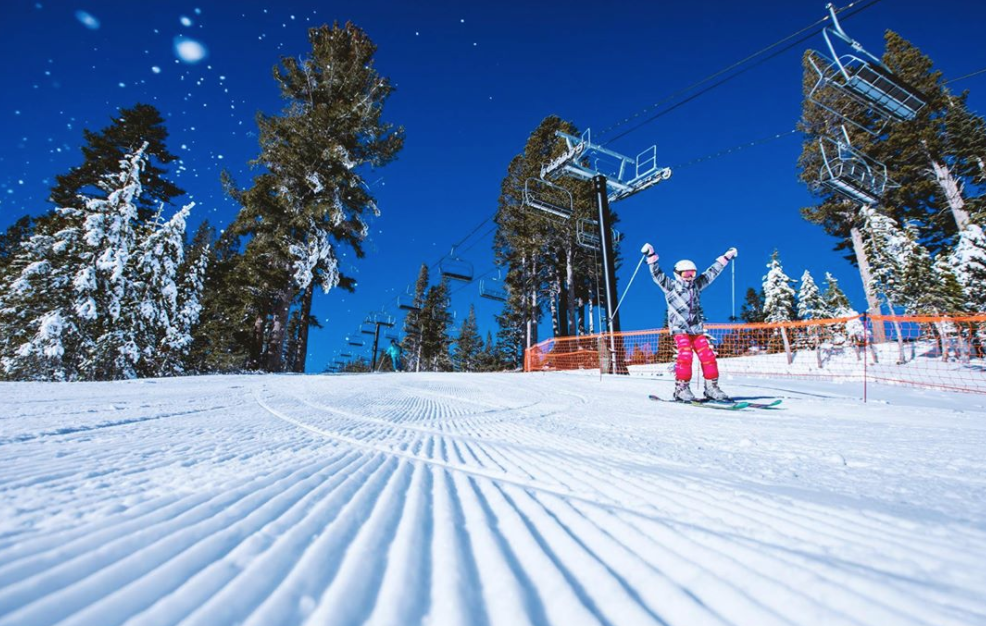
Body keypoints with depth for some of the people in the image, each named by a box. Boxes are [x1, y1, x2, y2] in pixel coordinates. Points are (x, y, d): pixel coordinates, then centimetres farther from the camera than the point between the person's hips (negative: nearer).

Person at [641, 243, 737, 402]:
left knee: (708, 356, -2)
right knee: (685, 356, -19)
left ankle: (711, 388, 7)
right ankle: (681, 388, -13)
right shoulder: (670, 286, 4)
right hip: (680, 329, -5)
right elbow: (657, 274, -6)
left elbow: (711, 273, 25)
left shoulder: (696, 285, 17)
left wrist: (726, 257, 29)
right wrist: (651, 256, -16)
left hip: (697, 329, 5)